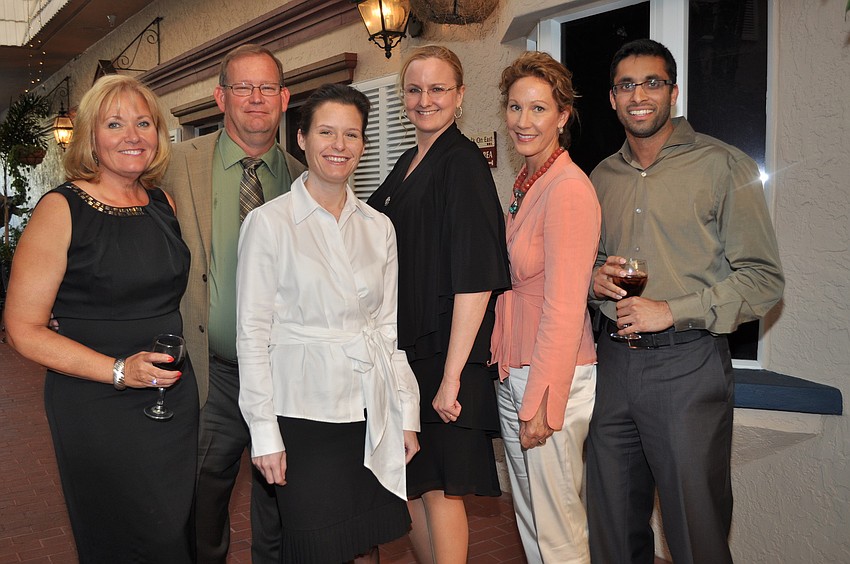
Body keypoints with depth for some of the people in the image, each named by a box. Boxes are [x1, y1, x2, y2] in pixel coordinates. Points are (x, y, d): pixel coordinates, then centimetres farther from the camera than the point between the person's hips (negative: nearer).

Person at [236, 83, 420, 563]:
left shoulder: (378, 226, 8)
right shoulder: (270, 222, -5)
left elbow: (389, 327, 10)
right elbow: (252, 332, -6)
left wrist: (408, 414, 8)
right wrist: (264, 432, -8)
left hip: (372, 412, 4)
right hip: (303, 411, -4)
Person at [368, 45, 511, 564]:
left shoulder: (463, 163, -11)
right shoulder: (407, 166, 14)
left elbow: (476, 279, -19)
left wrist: (451, 376, -21)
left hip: (443, 355, -8)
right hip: (403, 351, 8)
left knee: (438, 487, 2)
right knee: (409, 484, 16)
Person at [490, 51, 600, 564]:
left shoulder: (568, 188, -16)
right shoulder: (525, 185, 12)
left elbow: (565, 309, -20)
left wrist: (541, 403, -18)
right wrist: (514, 384, 12)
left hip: (553, 381, -9)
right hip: (513, 377, 9)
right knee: (530, 520, 20)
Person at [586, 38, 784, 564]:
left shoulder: (723, 166, -5)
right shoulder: (603, 176, 12)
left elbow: (763, 278, -8)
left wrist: (671, 312, -16)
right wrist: (595, 279, 0)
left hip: (686, 365, -5)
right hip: (614, 360, 5)